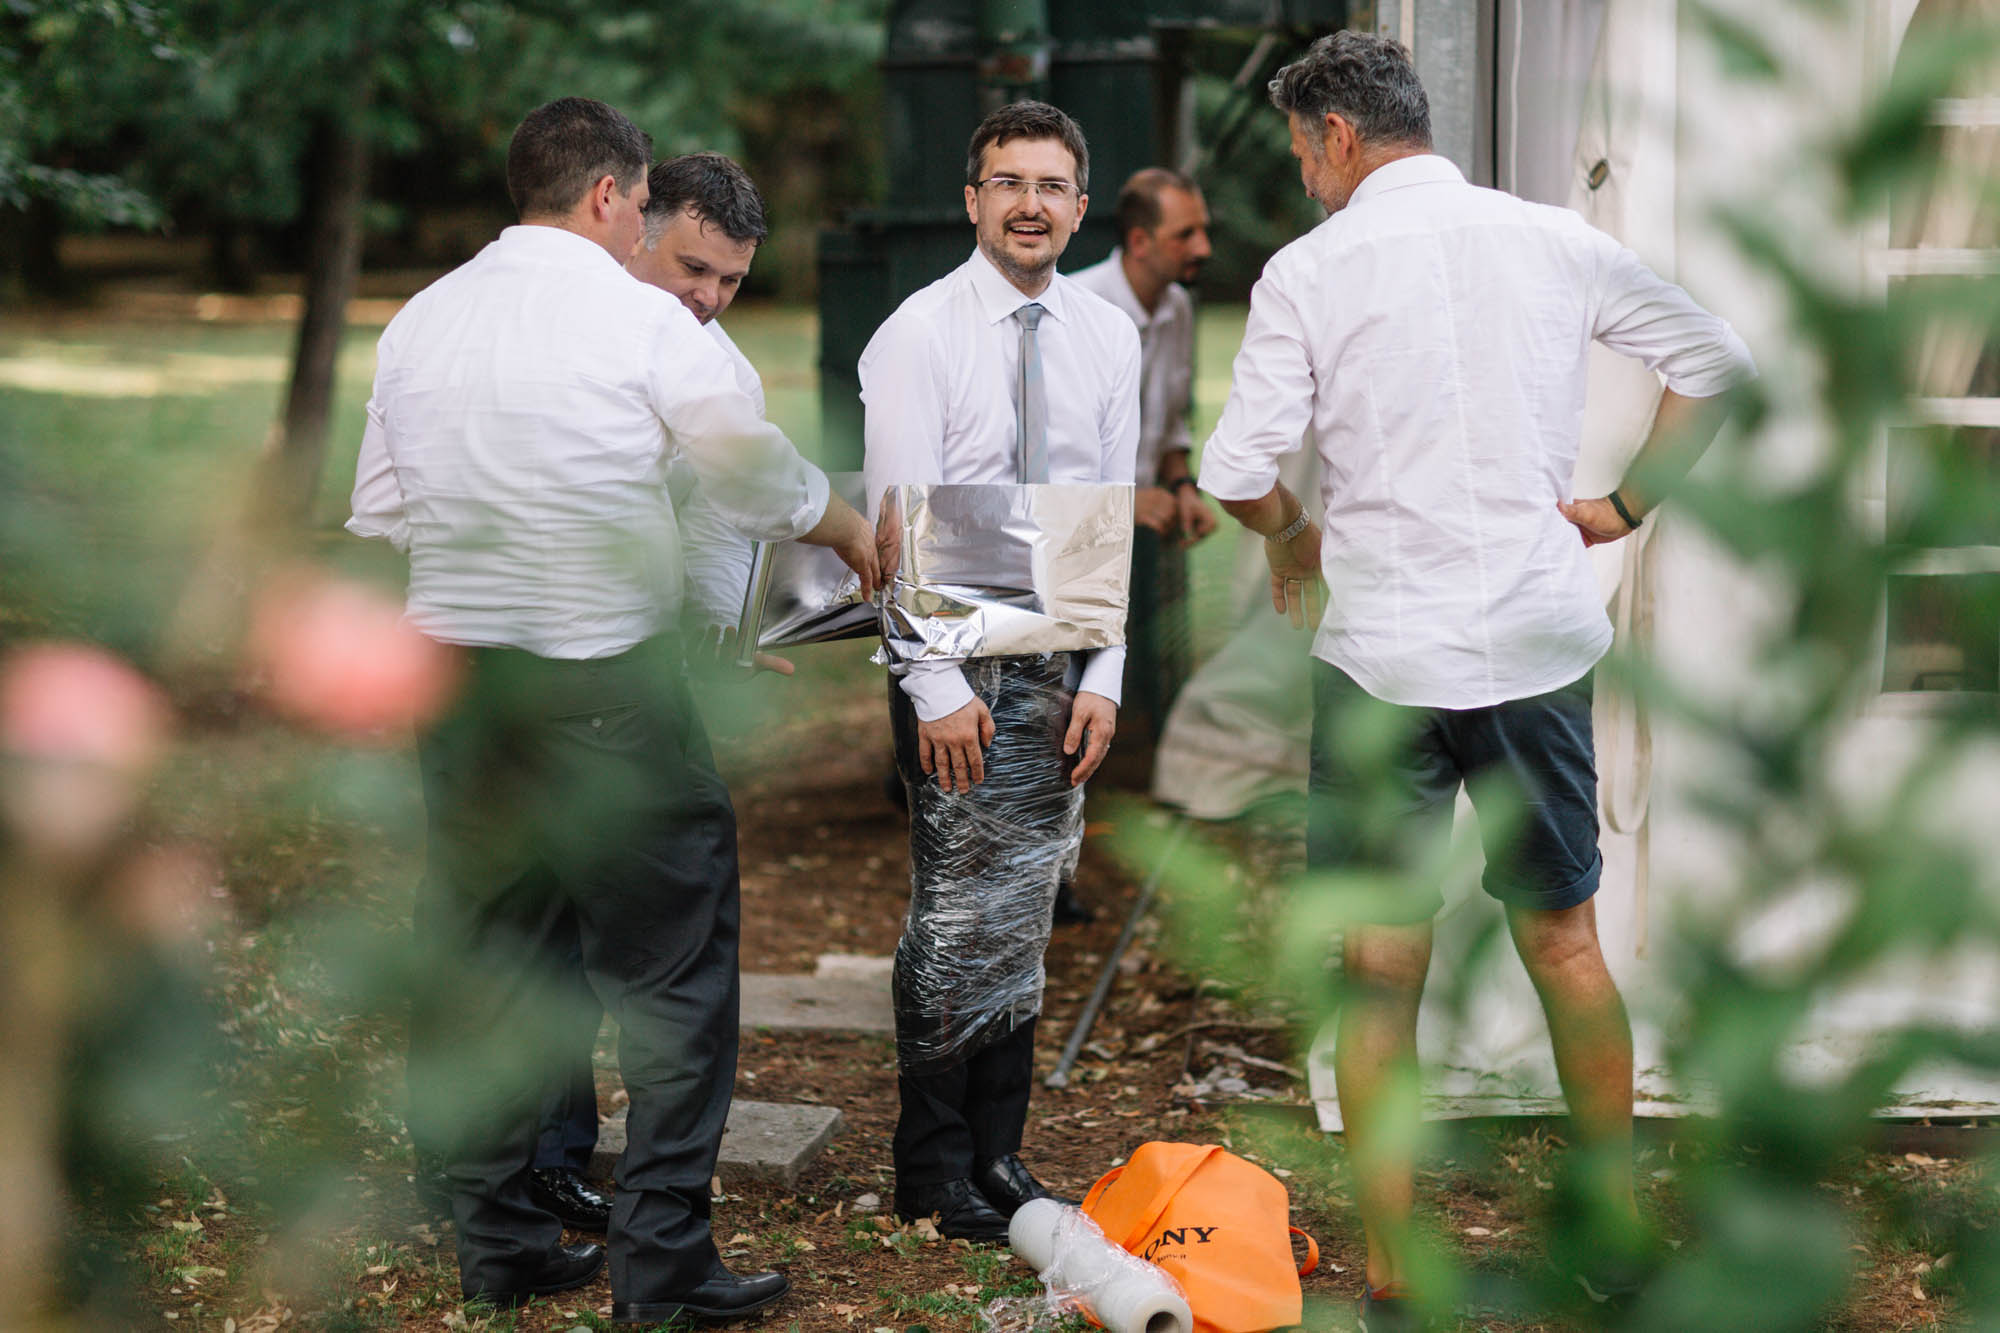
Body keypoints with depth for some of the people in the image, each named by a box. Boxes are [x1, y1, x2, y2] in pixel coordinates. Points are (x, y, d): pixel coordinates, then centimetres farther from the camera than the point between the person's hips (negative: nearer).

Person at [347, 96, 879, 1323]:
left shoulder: (420, 319, 8)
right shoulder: (641, 318, -7)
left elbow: (380, 510, 13)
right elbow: (760, 477, 0)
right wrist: (856, 537, 18)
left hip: (453, 666, 6)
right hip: (601, 681, -6)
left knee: (483, 955, 13)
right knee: (673, 965, 4)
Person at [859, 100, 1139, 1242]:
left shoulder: (1108, 338, 8)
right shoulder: (920, 335, -7)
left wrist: (1104, 677, -1)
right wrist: (938, 688, -15)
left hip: (1061, 661, 5)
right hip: (959, 657, -5)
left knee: (1027, 917, 9)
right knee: (960, 918, -3)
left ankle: (999, 1153, 19)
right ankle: (933, 1170, 10)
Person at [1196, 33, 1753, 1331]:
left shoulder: (1312, 269, -6)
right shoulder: (1554, 240, 5)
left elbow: (1238, 471, -11)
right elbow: (1717, 358, 14)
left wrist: (1297, 538, 10)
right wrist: (1628, 503, 18)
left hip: (1385, 651, -3)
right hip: (1540, 639, 4)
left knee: (1380, 976, 4)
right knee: (1565, 940, 17)